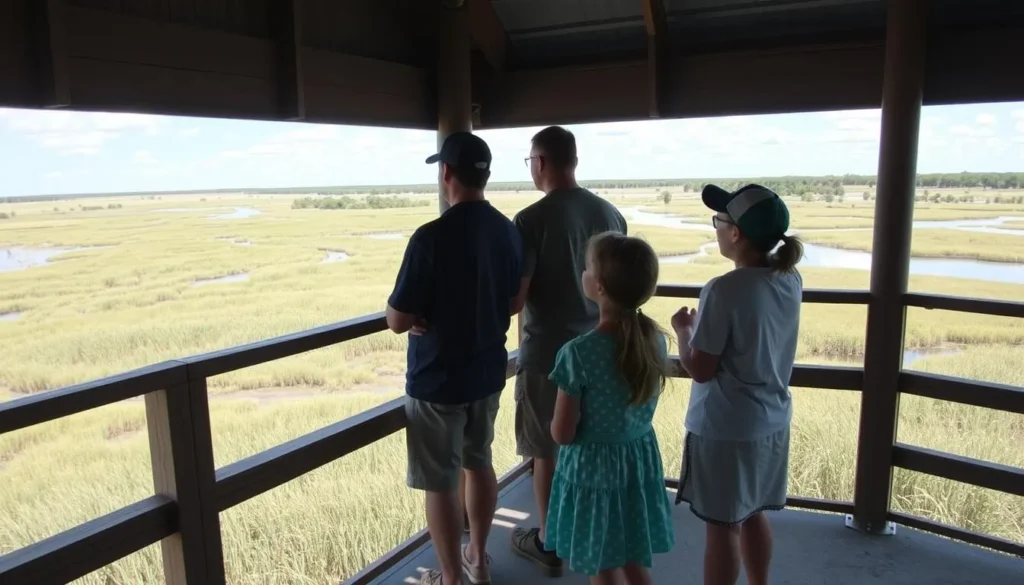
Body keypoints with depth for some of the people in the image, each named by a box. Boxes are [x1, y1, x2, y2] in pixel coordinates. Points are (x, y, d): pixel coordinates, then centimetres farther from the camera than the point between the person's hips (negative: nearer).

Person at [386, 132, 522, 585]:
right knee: (479, 463, 22)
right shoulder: (508, 230, -1)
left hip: (437, 381, -7)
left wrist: (422, 316, 2)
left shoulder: (432, 237, -23)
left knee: (440, 483, 8)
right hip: (487, 372, 7)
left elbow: (398, 321, -18)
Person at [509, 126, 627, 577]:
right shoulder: (611, 214, 1)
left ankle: (548, 543, 24)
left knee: (546, 452, 10)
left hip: (545, 353, -5)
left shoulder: (532, 219, -16)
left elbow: (516, 298, -17)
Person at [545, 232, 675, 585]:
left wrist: (554, 421, 2)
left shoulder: (578, 353, -26)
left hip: (594, 464, -5)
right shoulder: (655, 339, -8)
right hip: (640, 458, 5)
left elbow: (562, 434, -18)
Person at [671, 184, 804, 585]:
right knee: (752, 514, 24)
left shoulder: (724, 290, -24)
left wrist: (682, 328, -3)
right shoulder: (790, 280, -1)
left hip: (724, 428, -7)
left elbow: (700, 369, -18)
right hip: (771, 421, 8)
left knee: (722, 525, 8)